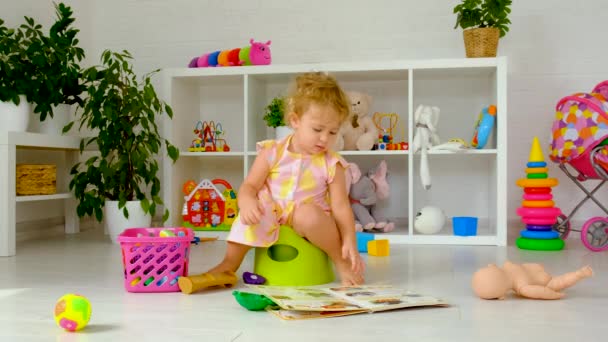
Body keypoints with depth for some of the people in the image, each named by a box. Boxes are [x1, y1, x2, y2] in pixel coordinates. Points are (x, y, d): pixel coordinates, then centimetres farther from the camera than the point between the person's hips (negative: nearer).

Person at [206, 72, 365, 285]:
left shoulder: (331, 165, -3)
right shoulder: (273, 153, -3)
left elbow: (341, 206, -6)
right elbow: (249, 186, -4)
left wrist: (349, 243, -17)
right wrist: (247, 201, -28)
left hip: (308, 220, -1)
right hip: (271, 217, 1)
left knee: (309, 214, -35)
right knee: (252, 210, -30)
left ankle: (341, 262, -12)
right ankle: (230, 264, -12)